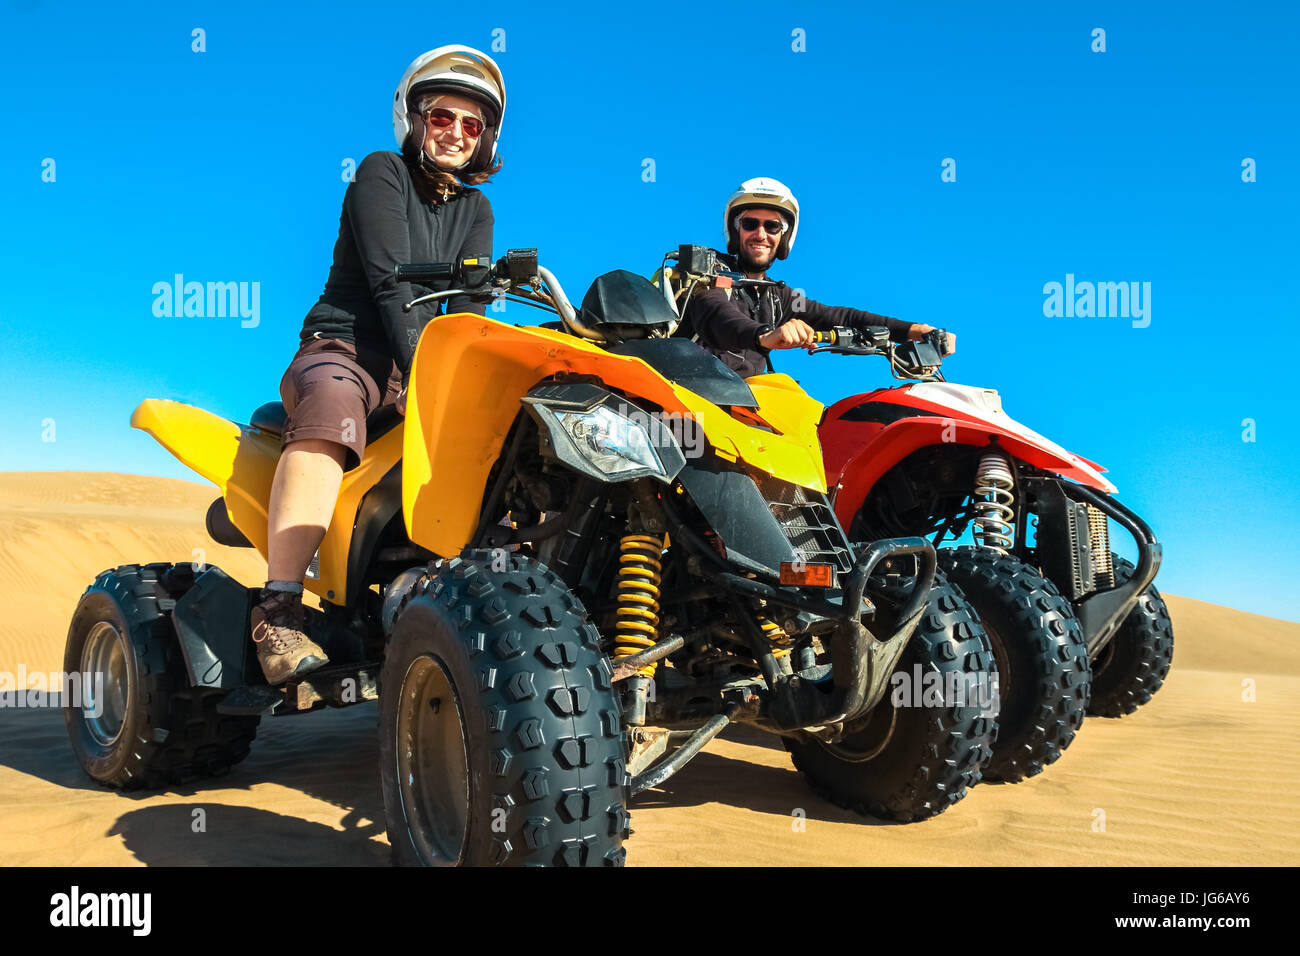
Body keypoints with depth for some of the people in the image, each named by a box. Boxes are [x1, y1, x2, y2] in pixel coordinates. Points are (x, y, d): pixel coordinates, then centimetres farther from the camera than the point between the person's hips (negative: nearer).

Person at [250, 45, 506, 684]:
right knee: (333, 404, -39)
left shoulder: (474, 210, 18)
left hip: (427, 360, 6)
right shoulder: (381, 173, 2)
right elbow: (390, 282, -12)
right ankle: (279, 608, -45)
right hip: (343, 348, -6)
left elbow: (467, 306, 4)